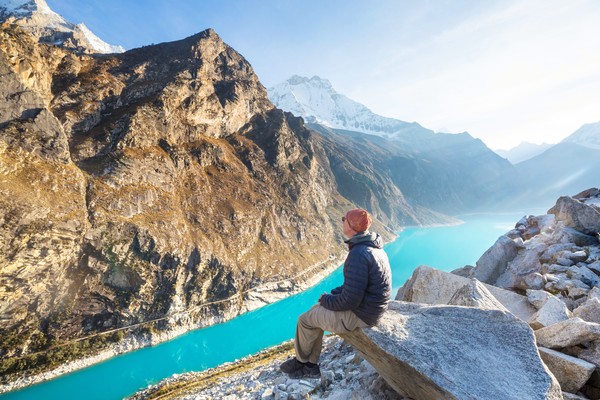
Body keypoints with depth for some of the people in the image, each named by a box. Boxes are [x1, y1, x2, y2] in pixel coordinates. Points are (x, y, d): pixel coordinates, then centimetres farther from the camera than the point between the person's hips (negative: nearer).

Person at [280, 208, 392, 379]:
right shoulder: (373, 247, 5)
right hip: (369, 306, 9)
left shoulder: (358, 254, -28)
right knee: (316, 312, 17)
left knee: (305, 320, 4)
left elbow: (350, 300, -28)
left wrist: (326, 299, -9)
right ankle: (310, 366, 26)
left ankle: (300, 361, 30)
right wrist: (332, 294, 7)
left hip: (359, 315, -9)